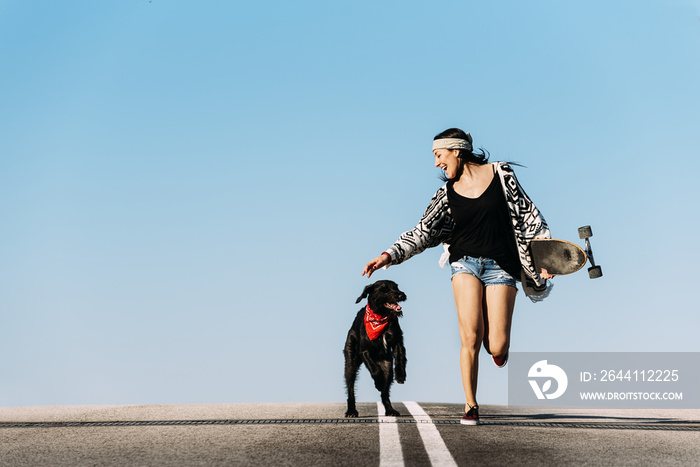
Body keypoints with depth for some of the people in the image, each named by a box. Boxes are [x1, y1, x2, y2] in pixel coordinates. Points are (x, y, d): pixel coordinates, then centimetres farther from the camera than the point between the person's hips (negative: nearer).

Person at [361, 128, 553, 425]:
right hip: (466, 262, 1)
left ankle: (495, 336, 29)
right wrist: (390, 255, -8)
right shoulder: (448, 193, 7)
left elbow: (527, 214, 7)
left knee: (497, 348, -10)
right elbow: (424, 230, 3)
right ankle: (471, 406, -1)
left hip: (501, 265, -1)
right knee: (470, 337, -17)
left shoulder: (500, 174, 3)